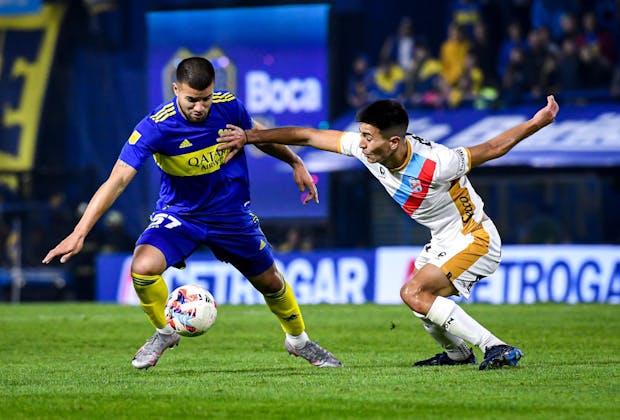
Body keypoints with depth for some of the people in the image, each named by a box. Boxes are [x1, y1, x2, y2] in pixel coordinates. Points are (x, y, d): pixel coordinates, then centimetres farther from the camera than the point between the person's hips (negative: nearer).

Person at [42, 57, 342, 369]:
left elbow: (258, 135, 8)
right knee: (143, 267, -27)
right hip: (178, 213, -3)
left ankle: (298, 340, 43)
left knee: (270, 282, 12)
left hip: (231, 212, 3)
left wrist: (295, 163, 11)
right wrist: (79, 234, -38)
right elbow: (117, 180, -31)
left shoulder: (229, 107, -17)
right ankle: (164, 333, 3)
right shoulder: (155, 127, -28)